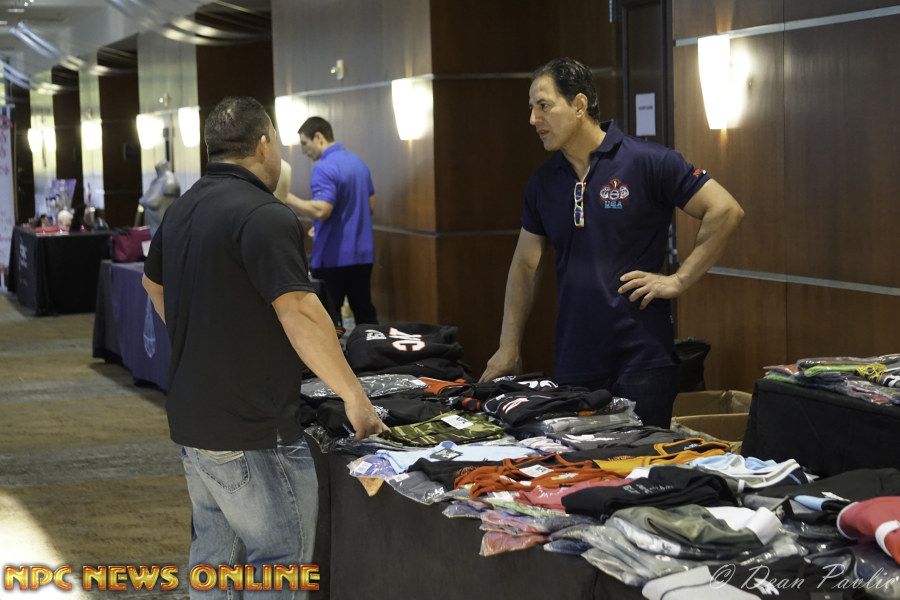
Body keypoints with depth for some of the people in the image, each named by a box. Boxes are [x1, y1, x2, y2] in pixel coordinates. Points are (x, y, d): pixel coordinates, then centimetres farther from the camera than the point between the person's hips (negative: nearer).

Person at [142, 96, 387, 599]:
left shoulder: (183, 211, 10)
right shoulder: (265, 216, -19)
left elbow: (154, 284, 26)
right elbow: (300, 315, -25)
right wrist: (354, 396, -18)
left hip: (192, 420, 9)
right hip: (251, 433, -9)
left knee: (215, 556, 18)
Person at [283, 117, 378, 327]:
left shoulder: (324, 168, -16)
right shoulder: (358, 162, 12)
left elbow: (321, 210, -27)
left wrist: (285, 197, -20)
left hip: (333, 257, -8)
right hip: (362, 253, 8)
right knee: (365, 313, 13)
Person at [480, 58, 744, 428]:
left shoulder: (647, 162, -8)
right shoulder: (543, 182, 10)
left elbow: (726, 211, -8)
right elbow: (525, 264, 18)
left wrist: (679, 280, -11)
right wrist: (509, 347, 14)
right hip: (572, 366, 5)